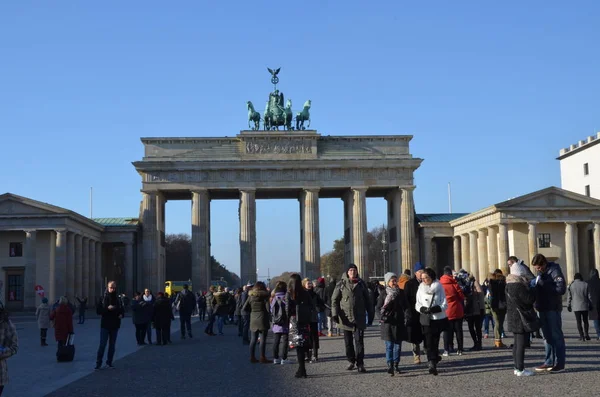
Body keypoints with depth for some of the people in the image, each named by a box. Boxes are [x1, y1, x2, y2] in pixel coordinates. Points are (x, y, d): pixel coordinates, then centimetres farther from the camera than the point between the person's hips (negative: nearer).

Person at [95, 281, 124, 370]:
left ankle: (109, 363, 16)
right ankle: (98, 363, -1)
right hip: (105, 325, -3)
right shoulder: (103, 298, -3)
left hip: (115, 325, 3)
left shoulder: (118, 299, 6)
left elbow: (121, 310, 15)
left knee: (112, 345, 8)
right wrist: (107, 308, -22)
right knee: (102, 345, -6)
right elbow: (99, 310, -8)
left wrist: (121, 315, -6)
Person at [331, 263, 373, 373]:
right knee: (348, 342, 9)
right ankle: (351, 361, 23)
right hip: (346, 318, 1)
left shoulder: (361, 283, 6)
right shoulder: (341, 284, 2)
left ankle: (360, 364, -5)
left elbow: (367, 300, 12)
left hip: (359, 318, 0)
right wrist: (335, 313, -9)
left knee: (359, 341, -7)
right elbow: (334, 299, 2)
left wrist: (370, 314, 11)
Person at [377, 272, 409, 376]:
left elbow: (406, 306, 10)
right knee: (389, 345, -6)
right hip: (387, 323, -3)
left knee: (398, 345, 6)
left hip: (399, 322, 3)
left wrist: (406, 317, -2)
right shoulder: (384, 294, 2)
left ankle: (396, 365, 16)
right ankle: (390, 365, -6)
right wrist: (382, 317, -11)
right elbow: (379, 308, 4)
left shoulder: (401, 293, 8)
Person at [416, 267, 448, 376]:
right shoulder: (421, 289, 7)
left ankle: (432, 363, 17)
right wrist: (422, 309, -15)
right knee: (429, 342, -9)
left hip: (439, 319, -1)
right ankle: (432, 363, -14)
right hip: (426, 319, 1)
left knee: (435, 342, 5)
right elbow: (417, 304, 8)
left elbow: (445, 305, -4)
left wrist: (435, 309, -21)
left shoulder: (439, 288, -1)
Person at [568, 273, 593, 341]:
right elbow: (589, 296, 2)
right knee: (585, 321, 14)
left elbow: (569, 297, 0)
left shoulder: (571, 285, -1)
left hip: (576, 307, -1)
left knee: (579, 322, 3)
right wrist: (590, 305, 11)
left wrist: (568, 305, 9)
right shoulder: (585, 284, 0)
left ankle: (582, 336, -1)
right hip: (584, 306, 1)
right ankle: (586, 335, 9)